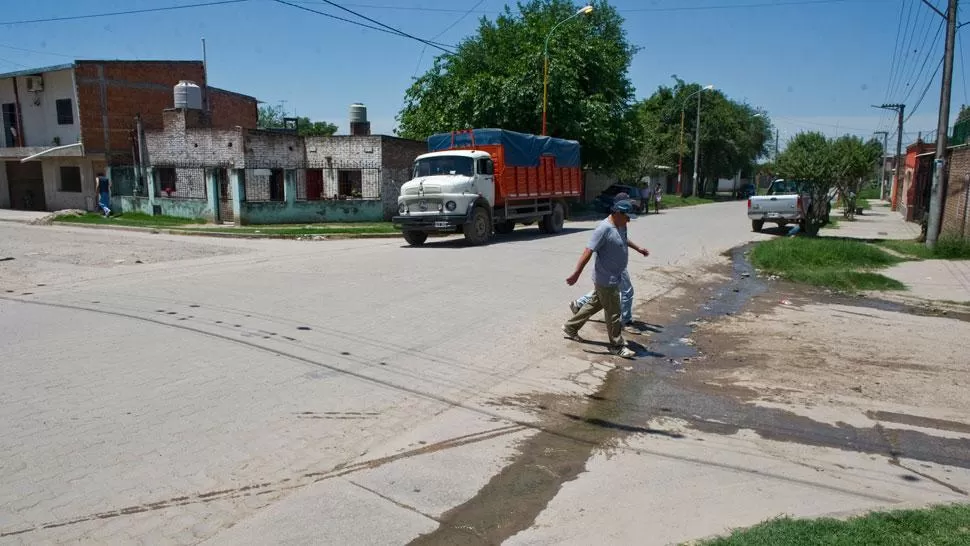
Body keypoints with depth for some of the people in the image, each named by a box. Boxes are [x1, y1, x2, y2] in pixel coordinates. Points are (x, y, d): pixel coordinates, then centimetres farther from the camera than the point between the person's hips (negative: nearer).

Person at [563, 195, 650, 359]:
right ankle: (617, 346, 15)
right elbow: (588, 252, -25)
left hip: (613, 278, 10)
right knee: (613, 313, 2)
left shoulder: (621, 226, 5)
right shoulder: (604, 229, -24)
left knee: (594, 305, 20)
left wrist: (639, 249, 39)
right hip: (606, 280, -10)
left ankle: (570, 328, 33)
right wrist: (576, 274, -26)